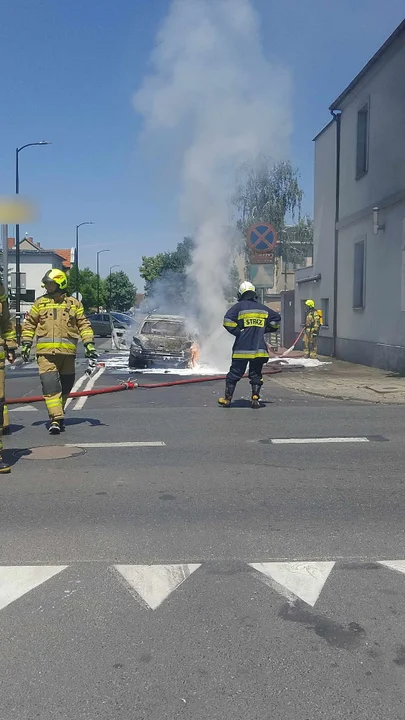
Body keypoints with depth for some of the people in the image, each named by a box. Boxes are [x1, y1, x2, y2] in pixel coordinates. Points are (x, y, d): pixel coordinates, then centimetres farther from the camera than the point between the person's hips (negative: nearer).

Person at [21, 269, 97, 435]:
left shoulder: (74, 304, 10)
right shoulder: (40, 303, 11)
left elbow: (84, 325, 10)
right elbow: (29, 324, 15)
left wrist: (89, 344, 1)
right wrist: (26, 343, 7)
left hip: (67, 352, 1)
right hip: (46, 352, -1)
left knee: (65, 386, 9)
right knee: (50, 385, -14)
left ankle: (57, 414, 27)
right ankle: (56, 418, -17)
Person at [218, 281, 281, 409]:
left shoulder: (239, 306, -1)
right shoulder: (263, 308, 11)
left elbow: (228, 321, -14)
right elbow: (276, 318, 19)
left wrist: (238, 332, -4)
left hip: (242, 349, -3)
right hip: (259, 348, 3)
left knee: (234, 374, 5)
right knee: (256, 375, 12)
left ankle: (227, 399, 8)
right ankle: (255, 399, 6)